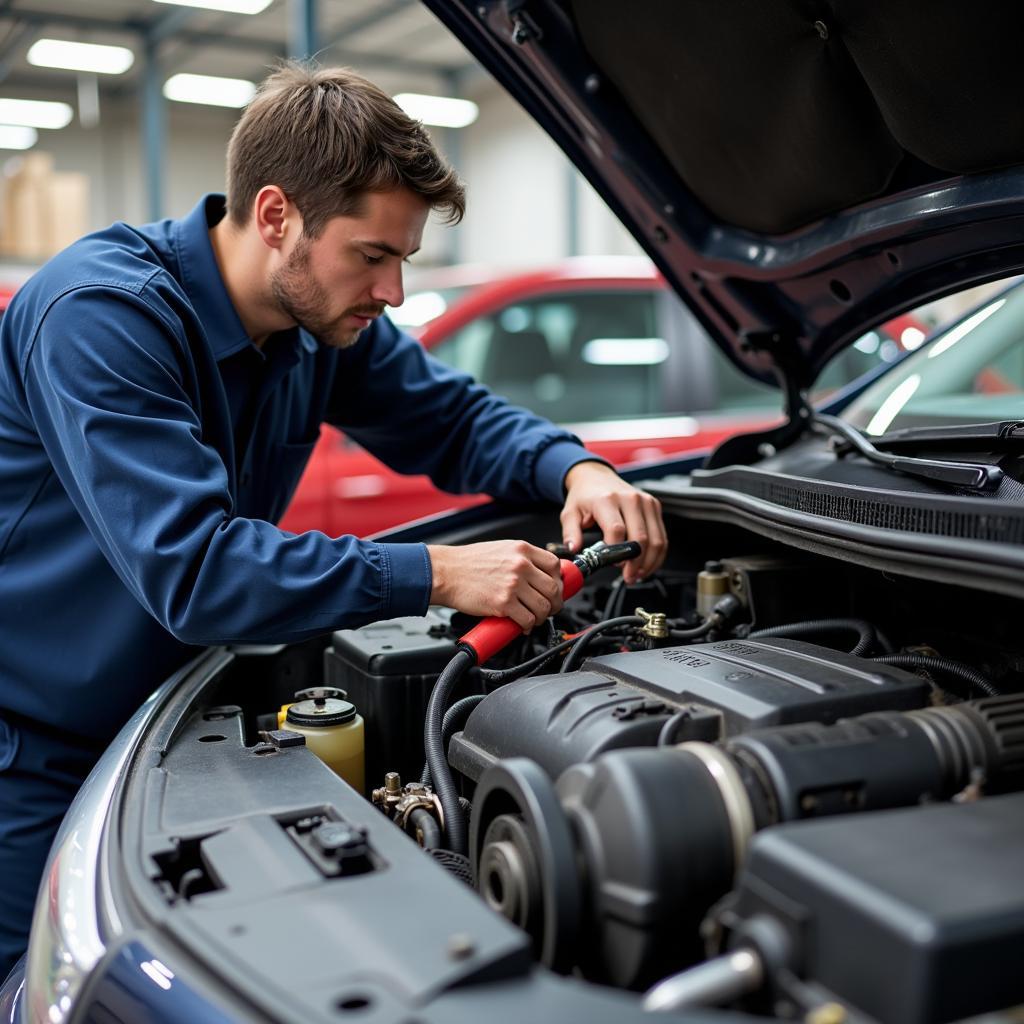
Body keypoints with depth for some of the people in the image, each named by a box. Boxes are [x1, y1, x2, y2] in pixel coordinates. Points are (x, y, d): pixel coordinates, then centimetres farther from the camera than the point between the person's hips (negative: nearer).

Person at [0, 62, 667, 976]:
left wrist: (578, 470, -15)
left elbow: (458, 419, 6)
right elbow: (190, 568, -36)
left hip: (153, 730, 7)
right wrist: (437, 576, -35)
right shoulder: (100, 315, -27)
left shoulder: (326, 322, -5)